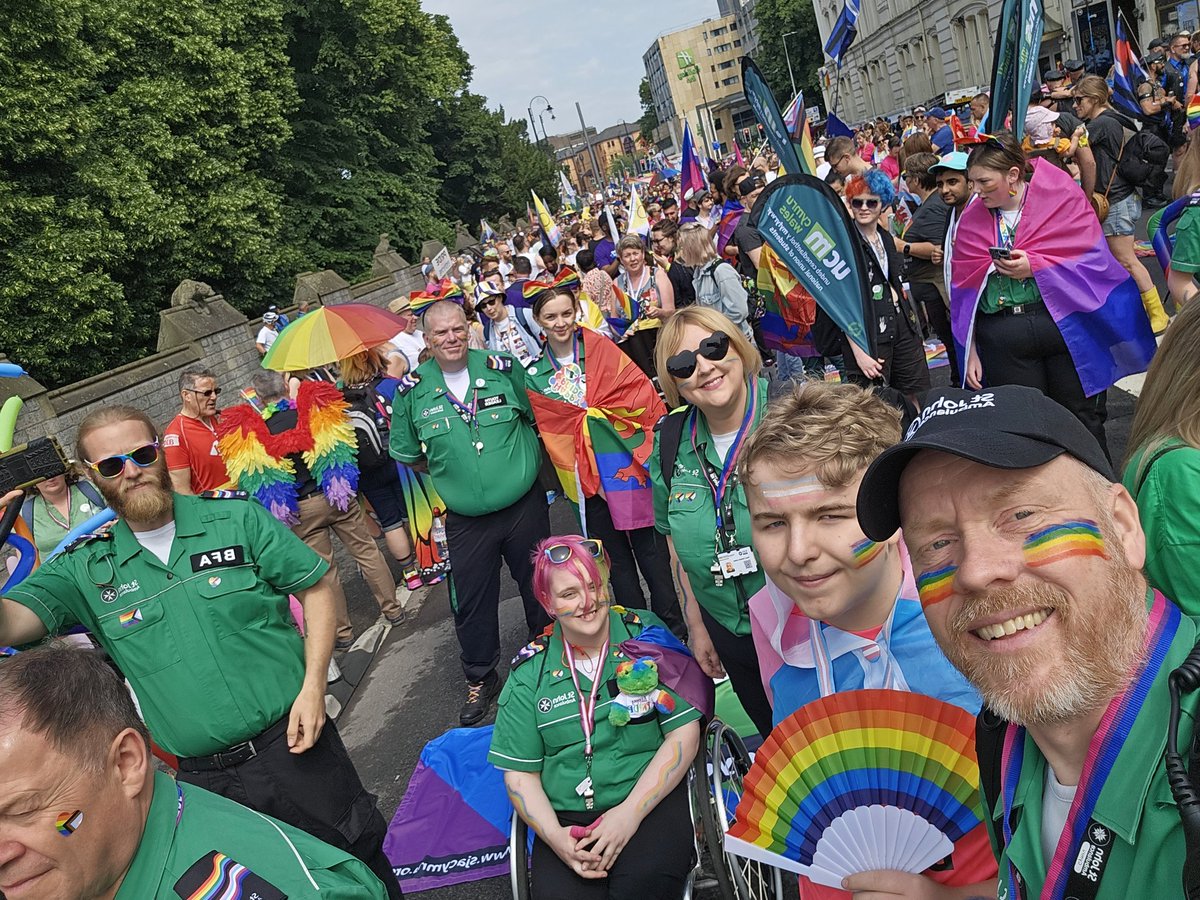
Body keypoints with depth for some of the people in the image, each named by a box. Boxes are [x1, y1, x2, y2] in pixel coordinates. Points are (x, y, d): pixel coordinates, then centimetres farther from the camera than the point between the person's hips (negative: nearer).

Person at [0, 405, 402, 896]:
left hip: (292, 746, -1)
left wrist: (312, 686, -11)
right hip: (204, 779, 2)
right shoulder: (83, 569, 0)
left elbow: (315, 588, -2)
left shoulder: (237, 517, -4)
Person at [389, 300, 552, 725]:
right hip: (466, 521, 0)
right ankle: (480, 680, 31)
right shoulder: (412, 391, -5)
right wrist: (449, 467, 6)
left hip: (524, 506, 0)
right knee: (471, 602, 8)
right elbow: (406, 453, 10)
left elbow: (538, 416, 9)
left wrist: (519, 463, 4)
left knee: (540, 588, 14)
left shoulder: (503, 367, -5)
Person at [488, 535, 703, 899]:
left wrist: (630, 812, -12)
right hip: (566, 819, 2)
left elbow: (684, 734, -3)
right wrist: (554, 835, -10)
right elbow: (519, 773, 8)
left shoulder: (646, 636, 1)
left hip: (649, 800, -1)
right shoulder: (530, 672, 6)